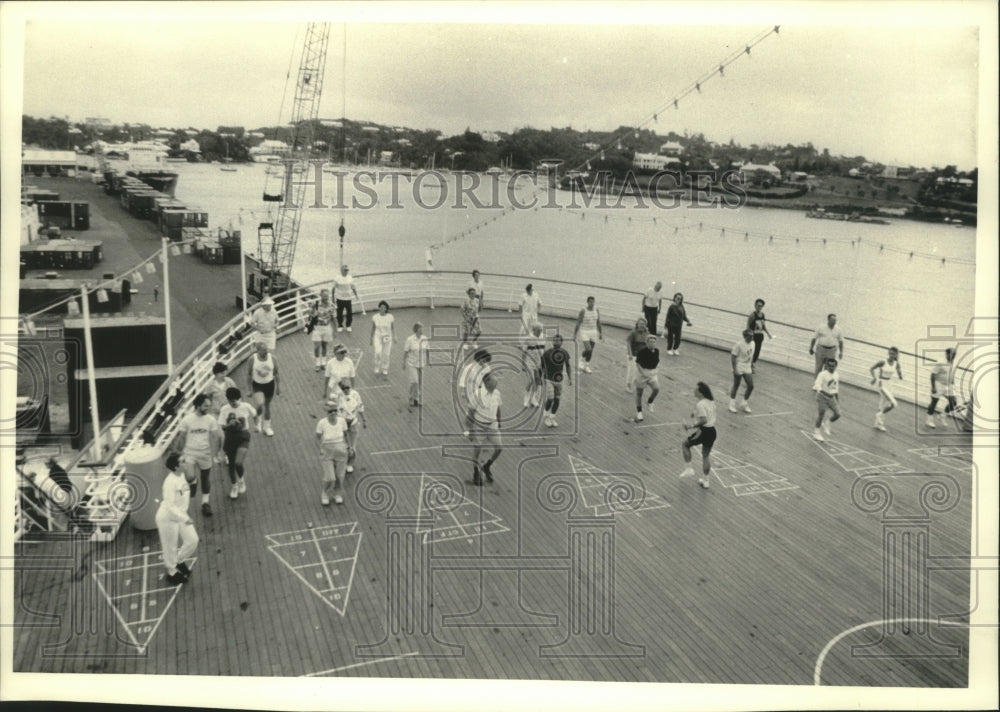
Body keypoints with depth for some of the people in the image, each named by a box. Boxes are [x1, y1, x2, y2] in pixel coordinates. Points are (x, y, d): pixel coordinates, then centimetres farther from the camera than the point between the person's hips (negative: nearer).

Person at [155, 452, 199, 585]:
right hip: (168, 518, -8)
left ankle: (180, 562, 33)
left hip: (180, 515, 8)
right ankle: (172, 573, 32)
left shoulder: (181, 476, -4)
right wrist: (184, 519, -34)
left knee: (192, 540, 7)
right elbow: (169, 506, -30)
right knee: (171, 547, 10)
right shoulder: (170, 482, -30)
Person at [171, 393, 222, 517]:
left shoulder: (211, 420, -6)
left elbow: (214, 437, -1)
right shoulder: (187, 419, -11)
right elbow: (180, 437, -2)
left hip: (205, 453, 2)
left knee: (206, 478, 12)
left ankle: (205, 503, 28)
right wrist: (176, 452, 0)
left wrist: (214, 454, -5)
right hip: (190, 453, -2)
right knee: (190, 477, -21)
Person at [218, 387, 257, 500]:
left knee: (238, 463, -19)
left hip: (243, 436, -2)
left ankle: (241, 480, 15)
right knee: (231, 464, 12)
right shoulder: (225, 409, -10)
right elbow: (223, 426, -9)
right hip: (230, 437, 2)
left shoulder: (246, 406, -11)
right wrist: (230, 425, -28)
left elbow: (254, 414, 11)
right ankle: (234, 486, 37)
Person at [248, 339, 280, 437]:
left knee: (267, 405, 14)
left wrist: (278, 386, 4)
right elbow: (249, 373, -3)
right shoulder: (252, 359, -15)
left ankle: (266, 426, 33)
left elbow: (276, 373, 1)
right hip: (257, 384, -2)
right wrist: (250, 387, -3)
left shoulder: (272, 358, -11)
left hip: (269, 384, 2)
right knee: (259, 404, -22)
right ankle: (258, 420, 9)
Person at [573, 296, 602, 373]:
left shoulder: (597, 310, 0)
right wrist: (574, 335, -10)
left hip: (593, 332, 5)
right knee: (588, 349, -16)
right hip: (584, 332, -5)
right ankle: (582, 360, 11)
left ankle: (586, 366, 25)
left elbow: (598, 323, 10)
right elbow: (578, 323, -10)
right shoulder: (583, 311, -14)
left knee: (590, 351, 7)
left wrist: (601, 334, 10)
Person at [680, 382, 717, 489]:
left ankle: (689, 468, 14)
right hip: (712, 431, 8)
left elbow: (704, 420, -27)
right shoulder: (711, 401, 7)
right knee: (706, 455, 20)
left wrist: (691, 425, -20)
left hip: (703, 431, -8)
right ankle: (705, 480, 26)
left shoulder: (700, 404, -20)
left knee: (685, 444, 16)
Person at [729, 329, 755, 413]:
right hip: (739, 368, -6)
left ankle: (744, 405, 19)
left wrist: (751, 366, 16)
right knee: (736, 386, 5)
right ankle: (732, 406, 19)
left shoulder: (752, 343, 3)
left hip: (747, 369, 6)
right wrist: (735, 369, -19)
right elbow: (733, 357, -15)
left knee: (750, 386, 1)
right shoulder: (739, 344, -18)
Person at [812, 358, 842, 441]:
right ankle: (816, 432, 11)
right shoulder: (822, 374, -17)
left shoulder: (837, 375, 4)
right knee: (821, 414, -7)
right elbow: (817, 386, -28)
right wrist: (826, 393, -43)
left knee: (837, 414, -3)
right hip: (822, 397, -6)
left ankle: (826, 423, 26)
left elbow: (837, 387, 17)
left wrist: (837, 400, 20)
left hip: (831, 397, 6)